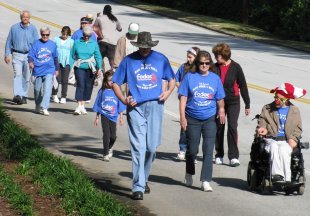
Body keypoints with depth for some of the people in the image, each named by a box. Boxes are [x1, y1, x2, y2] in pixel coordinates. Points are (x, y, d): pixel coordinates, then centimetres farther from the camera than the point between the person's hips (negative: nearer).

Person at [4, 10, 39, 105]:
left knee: (26, 77, 7)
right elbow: (9, 42, 8)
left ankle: (24, 96, 18)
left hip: (29, 55, 1)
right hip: (17, 55, -1)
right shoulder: (14, 28, 3)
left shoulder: (33, 29, 2)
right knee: (17, 74, -16)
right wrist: (7, 55, 3)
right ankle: (17, 95, -26)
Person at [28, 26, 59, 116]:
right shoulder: (36, 44, 1)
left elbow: (55, 58, 17)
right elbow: (31, 55, -3)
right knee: (37, 89, 11)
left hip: (49, 71, 0)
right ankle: (38, 106, 32)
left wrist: (57, 69, 22)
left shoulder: (52, 44, 7)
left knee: (47, 89, -15)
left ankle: (44, 108, -18)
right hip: (37, 71, 0)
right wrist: (30, 62, -23)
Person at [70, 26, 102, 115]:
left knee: (88, 86, 4)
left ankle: (83, 106, 15)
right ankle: (79, 106, -16)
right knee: (80, 85, -13)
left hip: (90, 68, 2)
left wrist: (99, 68, 0)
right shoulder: (77, 42, 2)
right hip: (79, 67, -2)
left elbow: (98, 56, 7)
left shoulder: (94, 44, 4)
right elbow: (72, 55, 6)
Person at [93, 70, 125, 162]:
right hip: (104, 115, -1)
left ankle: (110, 148, 36)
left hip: (113, 117, 1)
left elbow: (120, 106, 6)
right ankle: (106, 154, 4)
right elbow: (98, 105, 6)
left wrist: (121, 117, 6)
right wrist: (97, 118, 8)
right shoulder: (102, 91, -2)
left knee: (113, 136, 5)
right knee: (106, 134, -7)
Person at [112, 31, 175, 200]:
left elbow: (172, 79, 18)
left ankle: (143, 179, 28)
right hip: (135, 108, -2)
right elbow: (115, 83, 6)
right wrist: (123, 100, -9)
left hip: (155, 106, 2)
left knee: (152, 147, 6)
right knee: (138, 147, -9)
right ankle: (138, 187, -11)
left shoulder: (161, 59, 7)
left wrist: (168, 91, -2)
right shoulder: (128, 60, 2)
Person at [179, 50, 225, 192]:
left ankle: (205, 181, -6)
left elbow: (220, 99, 13)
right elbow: (183, 98, -2)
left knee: (208, 151, -7)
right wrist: (182, 117, -7)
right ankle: (189, 174, 35)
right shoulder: (189, 77, -2)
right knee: (192, 150, 10)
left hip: (210, 119, 1)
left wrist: (221, 110, -2)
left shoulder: (215, 78, 5)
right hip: (192, 119, -1)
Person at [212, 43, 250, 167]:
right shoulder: (215, 67, 1)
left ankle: (234, 157, -11)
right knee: (219, 128, 8)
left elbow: (243, 86, 0)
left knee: (232, 127, -11)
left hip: (233, 102, -3)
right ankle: (219, 155, 19)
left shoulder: (235, 67, -6)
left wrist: (247, 104, 2)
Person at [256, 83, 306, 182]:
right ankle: (277, 175, -49)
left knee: (283, 150, -36)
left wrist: (293, 138, -6)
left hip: (286, 141, -1)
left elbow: (298, 128, 14)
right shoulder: (267, 108, 17)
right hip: (271, 140, 1)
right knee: (274, 148, -36)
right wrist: (262, 129, -12)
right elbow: (262, 122, 14)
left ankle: (287, 179, -40)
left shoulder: (295, 111, 16)